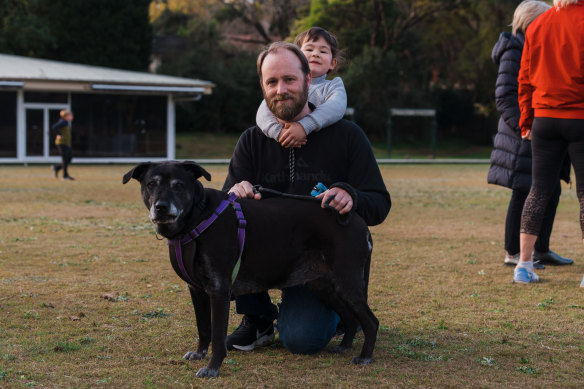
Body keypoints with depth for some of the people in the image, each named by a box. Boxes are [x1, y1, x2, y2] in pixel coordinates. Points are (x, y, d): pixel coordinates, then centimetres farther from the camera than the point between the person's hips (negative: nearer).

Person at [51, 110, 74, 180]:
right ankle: (65, 175, -1)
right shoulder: (63, 122, -15)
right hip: (62, 142, -10)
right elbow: (54, 127, -26)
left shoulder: (67, 123, 15)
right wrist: (59, 135, -19)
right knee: (65, 158, -5)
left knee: (70, 157, 9)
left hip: (66, 143, 10)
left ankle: (56, 168, 16)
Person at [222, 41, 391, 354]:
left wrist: (351, 197, -31)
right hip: (269, 253, 3)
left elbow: (380, 205, -7)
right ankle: (258, 319, -4)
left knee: (302, 339, -25)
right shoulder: (252, 141, 3)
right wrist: (234, 196, -31)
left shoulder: (346, 135, -4)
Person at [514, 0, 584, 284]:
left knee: (538, 190, 8)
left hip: (544, 119, 5)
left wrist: (526, 121, 16)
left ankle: (524, 265, 7)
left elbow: (525, 79, 10)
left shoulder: (537, 25, 8)